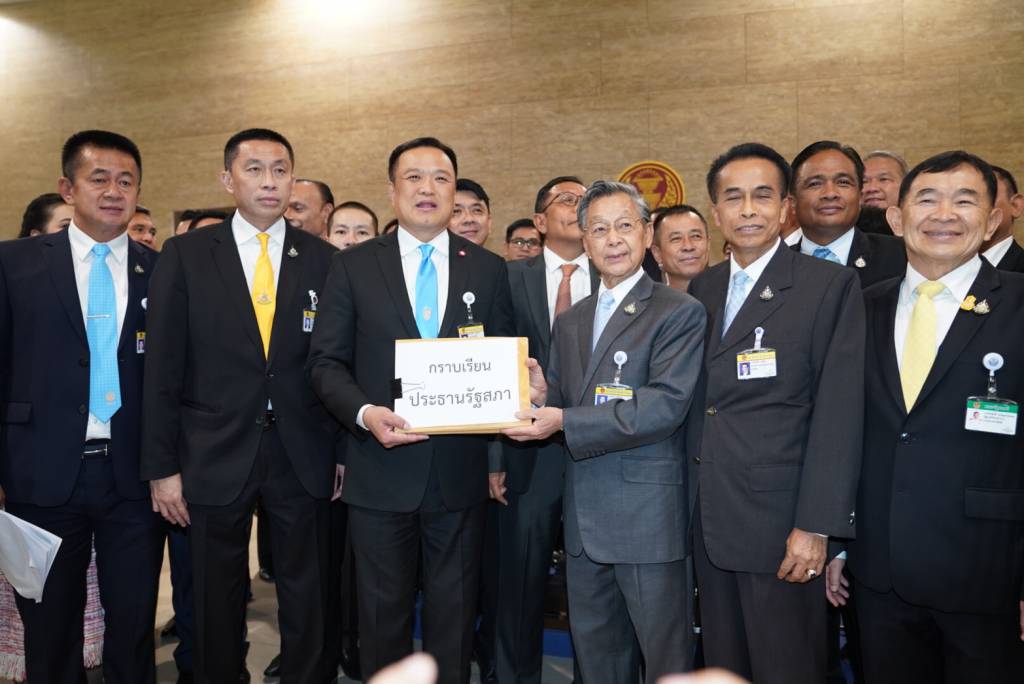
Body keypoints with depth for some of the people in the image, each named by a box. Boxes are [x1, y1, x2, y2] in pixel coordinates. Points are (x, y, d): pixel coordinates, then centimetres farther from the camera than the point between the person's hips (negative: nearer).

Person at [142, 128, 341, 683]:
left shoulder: (323, 259, 1)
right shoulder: (185, 255, -1)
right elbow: (163, 369, -2)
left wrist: (344, 451, 1)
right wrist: (161, 466, -4)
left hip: (302, 459, 1)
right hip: (214, 458, 0)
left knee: (306, 596, 12)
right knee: (216, 598, 16)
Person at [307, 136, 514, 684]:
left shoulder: (488, 269, 4)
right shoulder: (353, 266, 1)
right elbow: (326, 361, 0)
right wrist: (364, 413, -18)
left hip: (459, 472, 1)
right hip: (380, 471, -1)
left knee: (454, 610, 15)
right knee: (383, 611, 14)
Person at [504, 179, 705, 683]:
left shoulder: (679, 312, -8)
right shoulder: (569, 322, 13)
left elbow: (666, 404, -19)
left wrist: (565, 421, -23)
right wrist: (542, 395, -9)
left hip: (647, 511, -6)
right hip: (584, 515, 6)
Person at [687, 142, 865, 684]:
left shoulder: (830, 286, -7)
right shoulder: (702, 288, 9)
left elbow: (838, 413, -12)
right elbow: (695, 403, 9)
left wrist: (816, 525, -14)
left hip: (778, 518, -5)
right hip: (707, 519, 5)